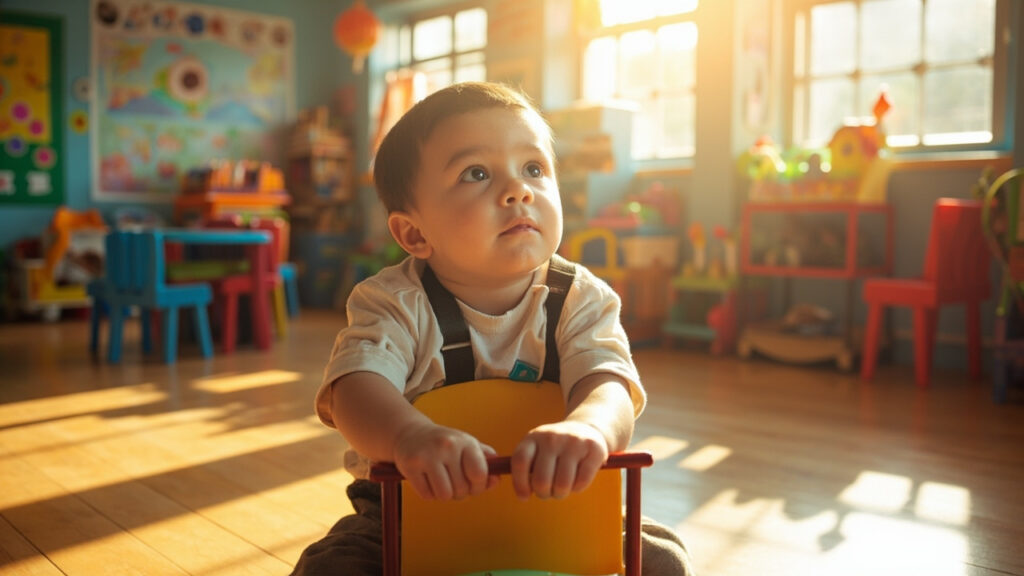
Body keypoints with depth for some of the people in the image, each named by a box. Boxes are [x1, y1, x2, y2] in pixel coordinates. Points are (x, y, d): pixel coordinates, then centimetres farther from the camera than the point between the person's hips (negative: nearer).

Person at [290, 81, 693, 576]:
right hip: (410, 515, 0)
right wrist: (410, 436, -53)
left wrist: (586, 428, -52)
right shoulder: (395, 304, -12)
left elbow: (607, 386, -25)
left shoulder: (580, 302, -8)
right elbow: (356, 386, -28)